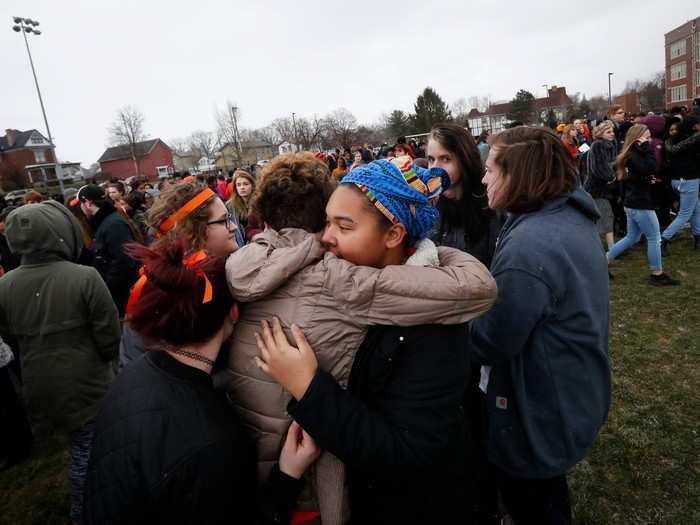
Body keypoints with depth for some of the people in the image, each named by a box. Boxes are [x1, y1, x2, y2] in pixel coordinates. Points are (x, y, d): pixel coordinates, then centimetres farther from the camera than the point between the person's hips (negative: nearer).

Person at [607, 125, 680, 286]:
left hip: (632, 204, 10)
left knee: (632, 238, 18)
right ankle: (657, 275, 13)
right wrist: (647, 148, -23)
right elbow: (650, 168, -32)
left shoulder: (631, 154, 11)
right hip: (641, 205, -10)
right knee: (654, 238, 2)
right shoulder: (634, 155, -18)